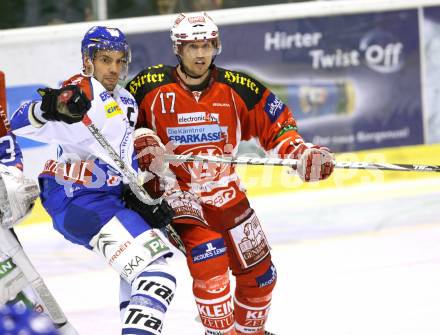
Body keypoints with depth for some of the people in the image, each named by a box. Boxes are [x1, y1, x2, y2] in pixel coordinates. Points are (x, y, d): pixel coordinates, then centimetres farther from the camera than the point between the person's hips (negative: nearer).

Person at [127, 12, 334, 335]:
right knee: (210, 261, -26)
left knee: (259, 272, 12)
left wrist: (301, 153, -15)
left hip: (225, 192, 4)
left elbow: (275, 123, 0)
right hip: (175, 189, -4)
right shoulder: (151, 86, -12)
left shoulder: (236, 88, -8)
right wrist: (142, 141, -17)